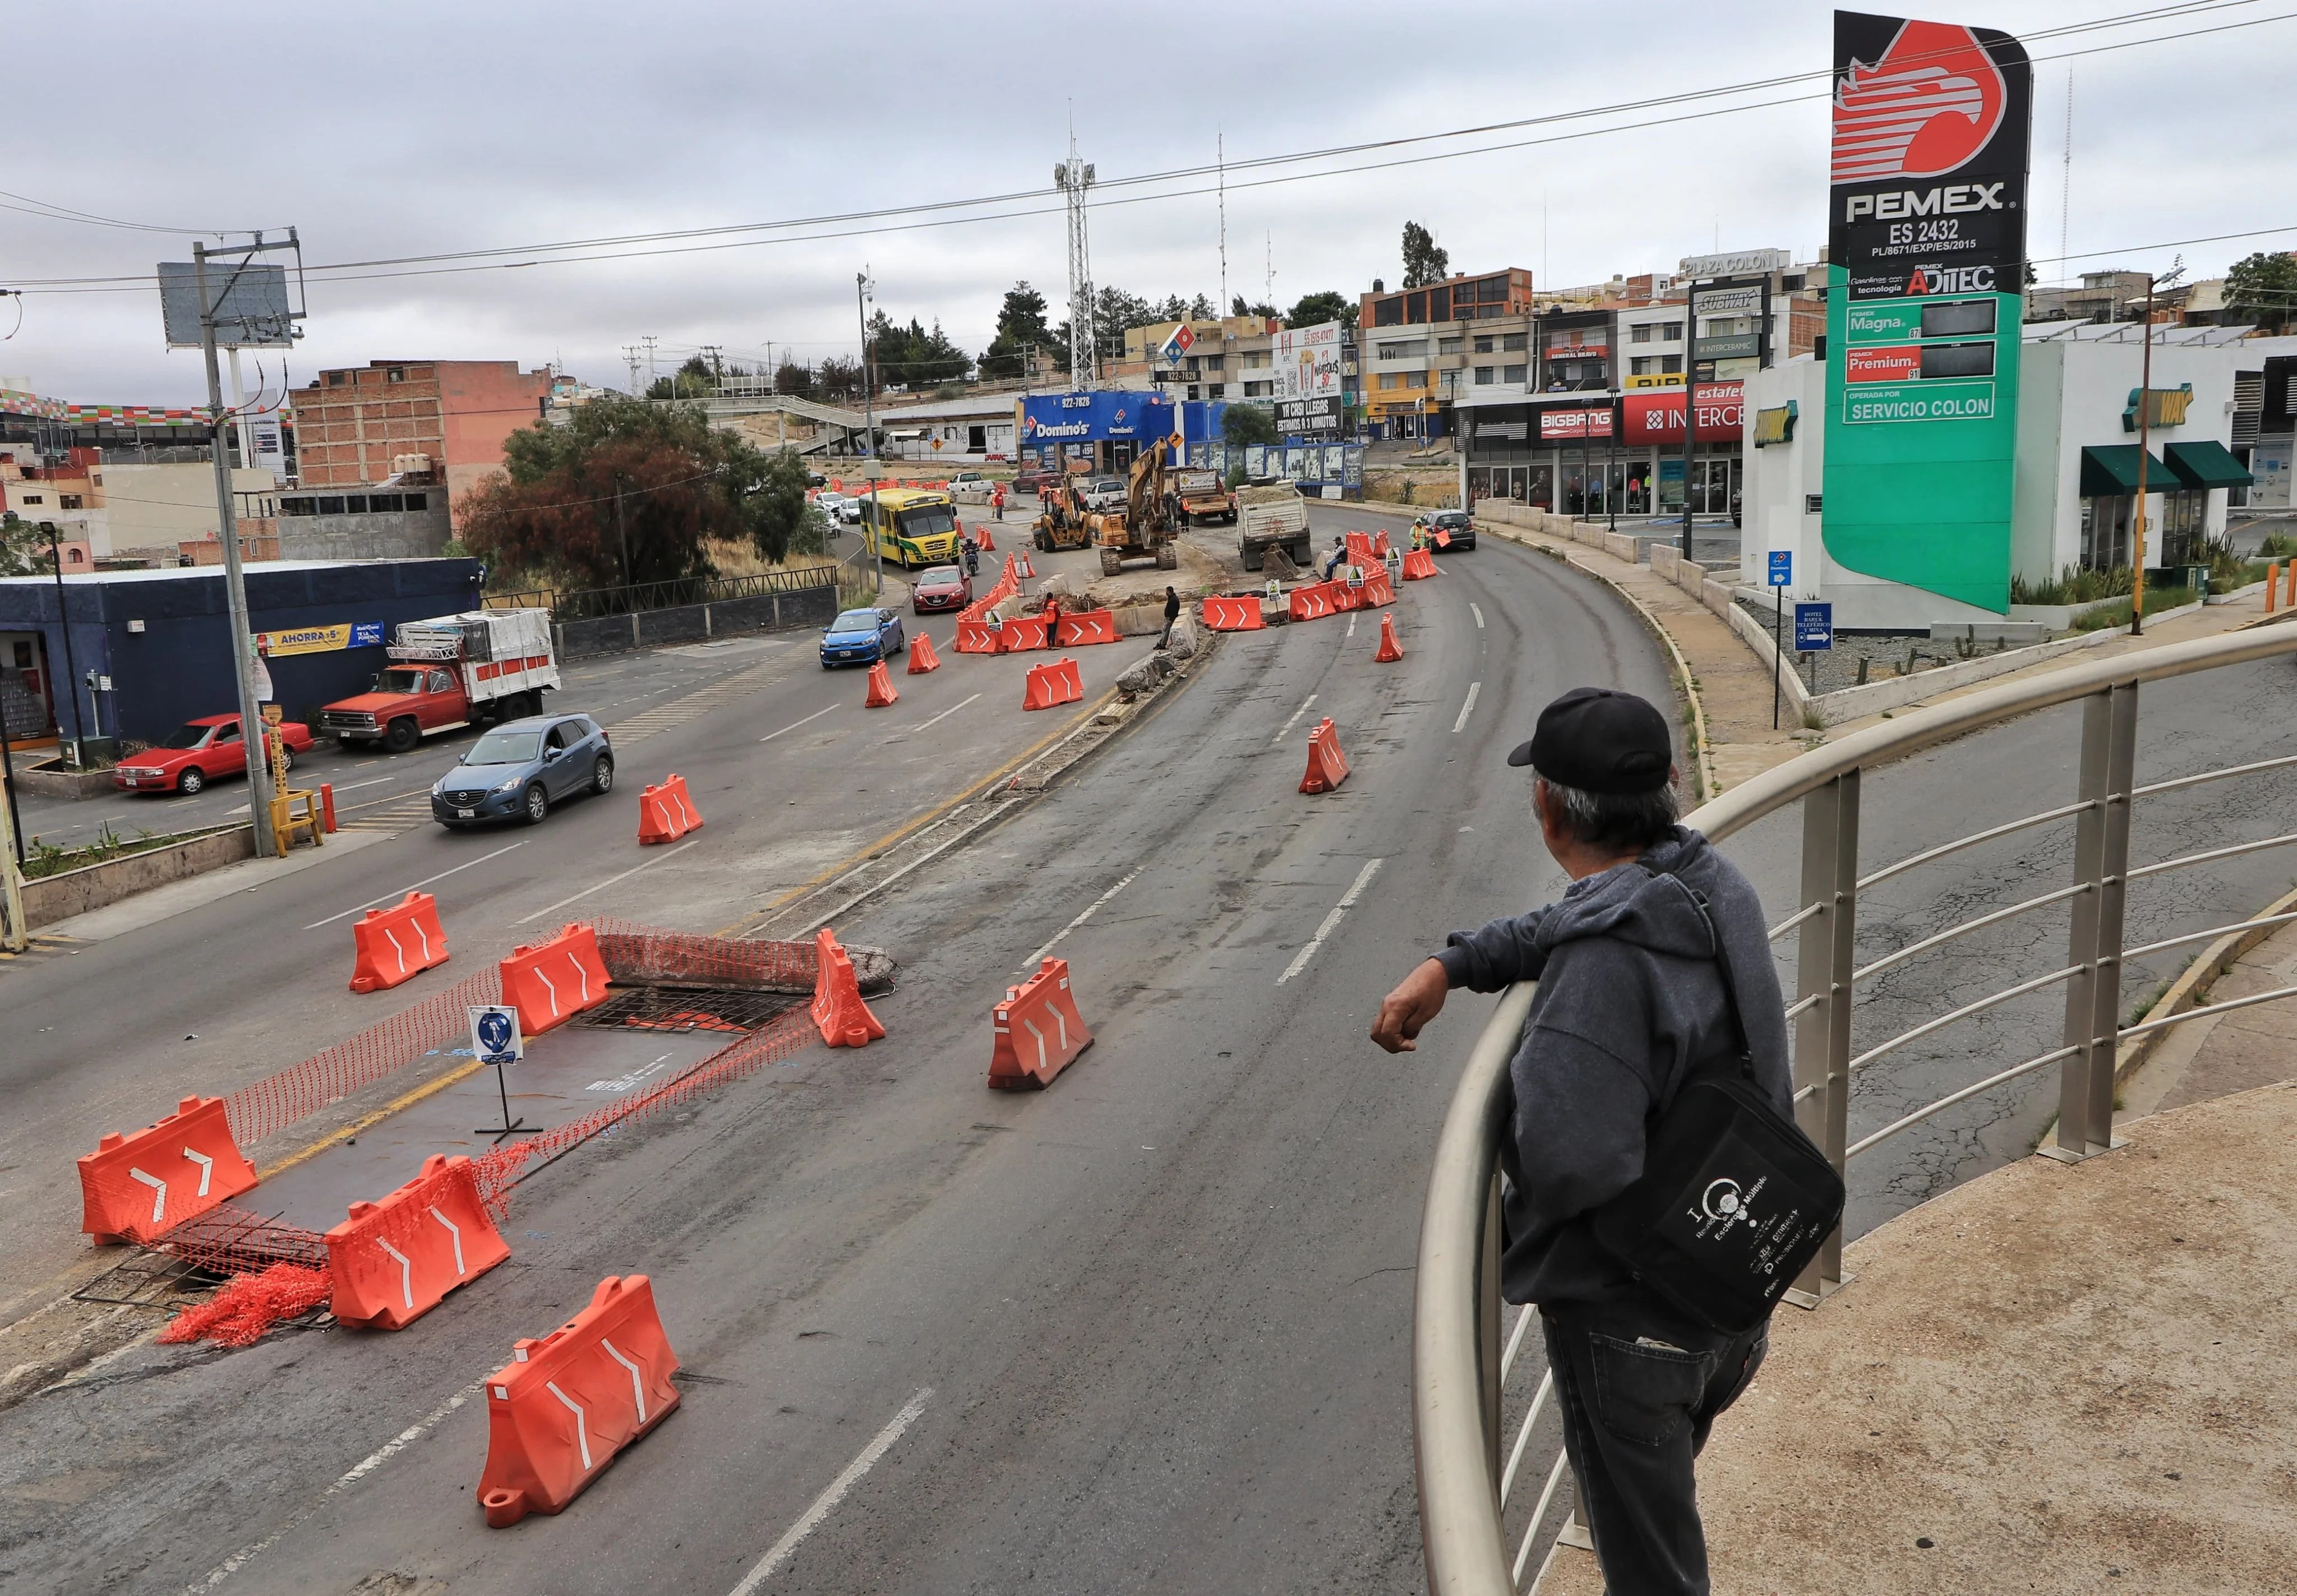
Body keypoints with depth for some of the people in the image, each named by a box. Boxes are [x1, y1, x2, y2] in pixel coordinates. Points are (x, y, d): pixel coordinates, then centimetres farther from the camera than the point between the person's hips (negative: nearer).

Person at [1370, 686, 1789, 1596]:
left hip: (1627, 1322, -8)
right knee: (1663, 1514, 32)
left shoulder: (1608, 960, -33)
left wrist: (1506, 1133, -17)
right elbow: (1563, 928, 12)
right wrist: (1449, 965, 0)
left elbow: (1567, 1160, -39)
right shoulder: (1711, 884, -5)